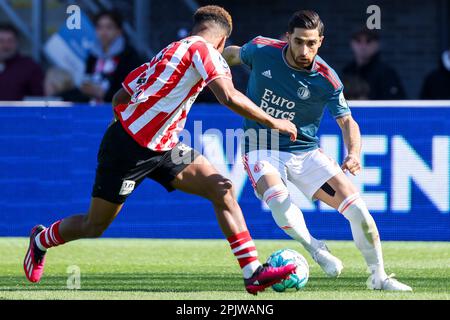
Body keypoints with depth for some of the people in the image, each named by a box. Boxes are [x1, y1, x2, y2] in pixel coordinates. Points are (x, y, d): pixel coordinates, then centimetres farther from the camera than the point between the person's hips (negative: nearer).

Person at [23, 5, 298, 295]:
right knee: (94, 228, 6)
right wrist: (273, 122, -17)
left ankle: (253, 273, -10)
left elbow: (119, 98, 18)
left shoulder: (169, 52, 15)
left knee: (222, 189, -6)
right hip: (127, 148, -9)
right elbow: (229, 97, -25)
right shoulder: (204, 49, -11)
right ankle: (41, 241, 37)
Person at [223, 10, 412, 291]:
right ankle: (315, 249, -6)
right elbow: (232, 54, 9)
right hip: (261, 150, -1)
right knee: (278, 199, -34)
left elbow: (347, 121, -9)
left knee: (356, 206, -11)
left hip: (305, 152, 1)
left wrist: (354, 153, -28)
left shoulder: (327, 80, -14)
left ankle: (378, 276, 8)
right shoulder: (262, 51, -14)